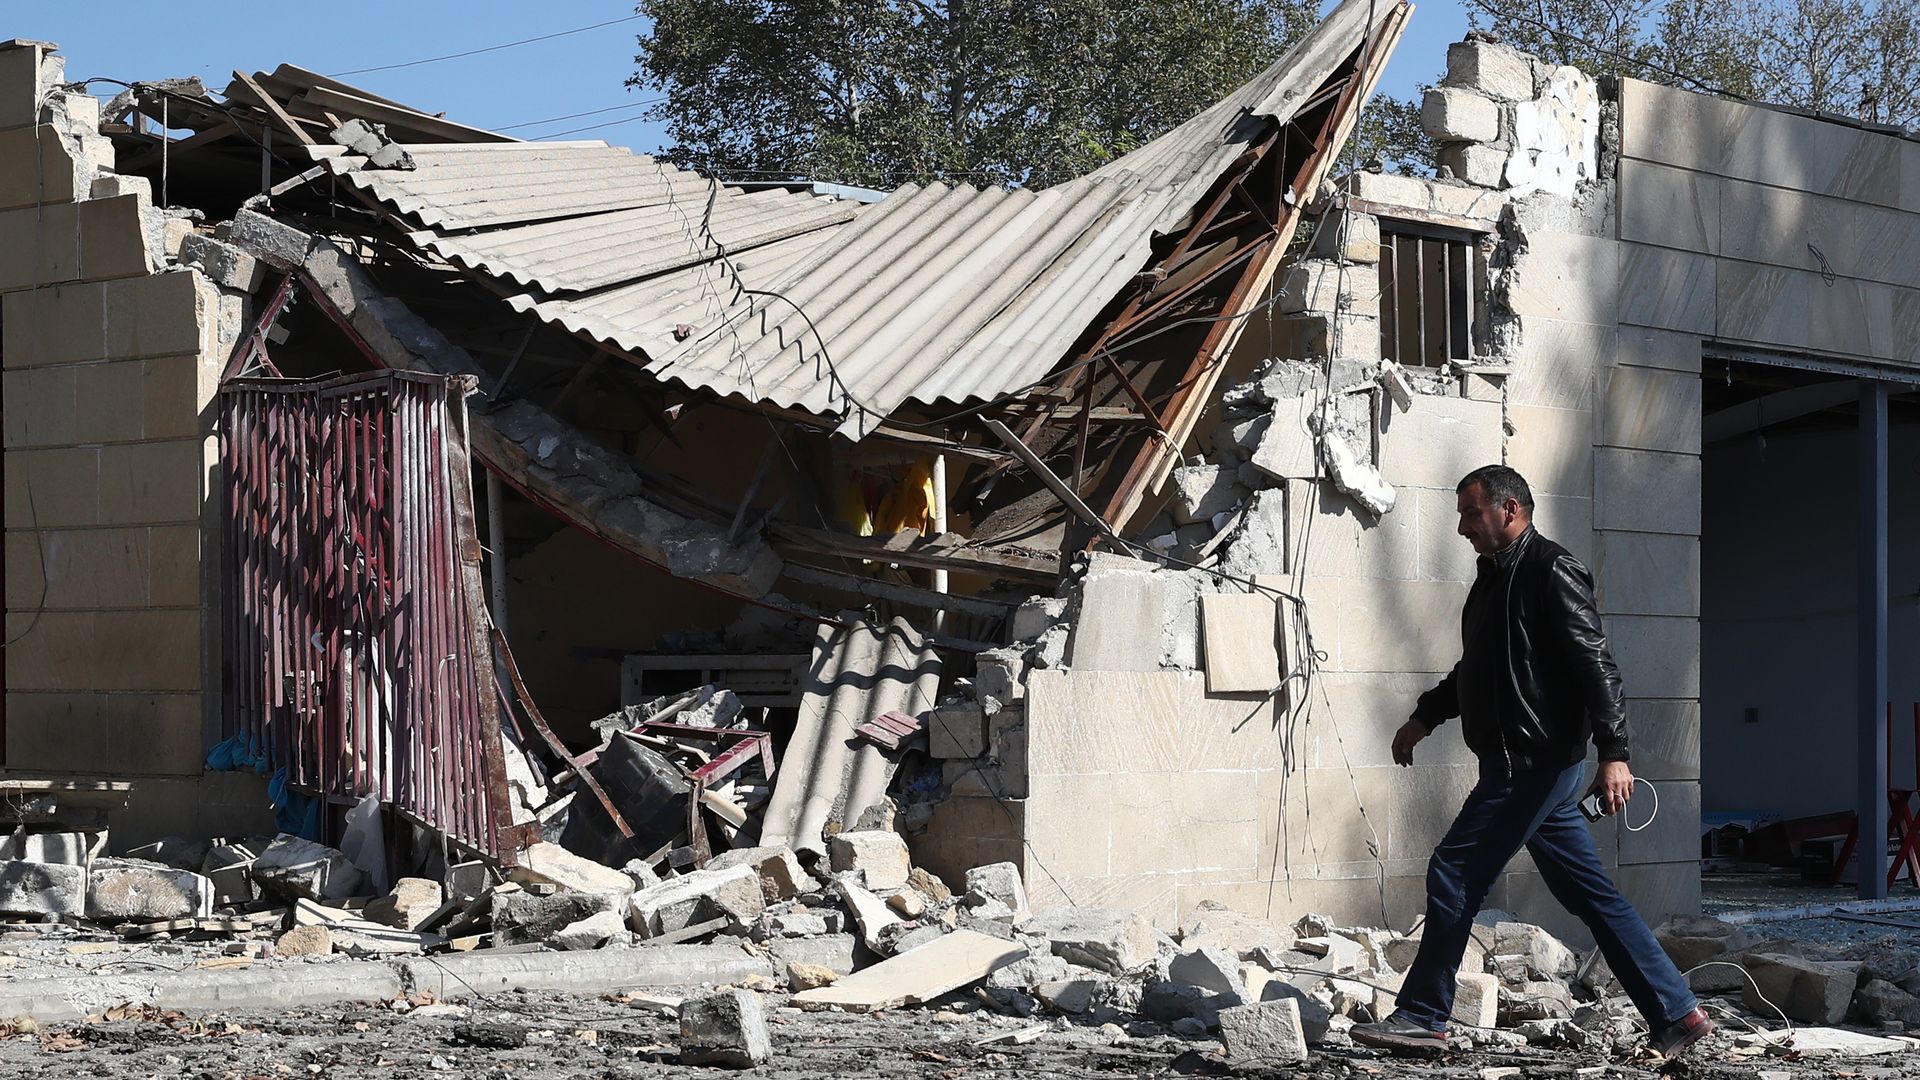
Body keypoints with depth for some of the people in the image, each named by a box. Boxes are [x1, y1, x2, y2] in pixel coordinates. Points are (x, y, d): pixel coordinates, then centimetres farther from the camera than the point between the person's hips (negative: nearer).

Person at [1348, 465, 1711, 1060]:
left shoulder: (1552, 573, -11)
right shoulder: (1495, 577, 18)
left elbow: (1596, 665, -18)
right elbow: (1475, 670, 32)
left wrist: (1613, 752, -25)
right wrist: (1425, 716, 25)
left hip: (1536, 760, -10)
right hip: (1526, 764, 10)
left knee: (1454, 874, -8)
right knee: (1591, 894, 9)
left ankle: (1421, 1018, -1)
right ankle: (1677, 1015, 11)